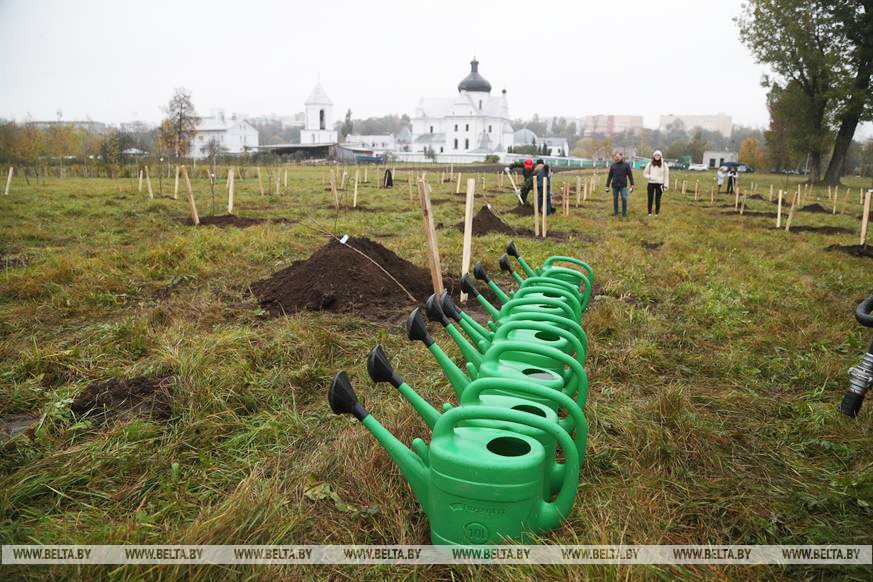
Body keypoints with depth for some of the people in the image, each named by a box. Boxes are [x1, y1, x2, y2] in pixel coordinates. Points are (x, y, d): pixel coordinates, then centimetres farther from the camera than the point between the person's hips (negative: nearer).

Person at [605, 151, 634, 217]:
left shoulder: (626, 165, 2)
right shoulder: (613, 165, 7)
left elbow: (630, 175, 3)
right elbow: (609, 176, 10)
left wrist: (632, 185, -3)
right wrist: (607, 186, 8)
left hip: (623, 185, -2)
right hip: (615, 185, 2)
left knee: (624, 199, -8)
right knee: (615, 199, 6)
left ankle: (624, 212, 3)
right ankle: (615, 212, 16)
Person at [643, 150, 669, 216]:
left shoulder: (664, 165, 1)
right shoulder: (650, 164, 2)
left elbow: (666, 175, 4)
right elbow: (645, 173, 9)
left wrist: (666, 185, -1)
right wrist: (650, 177, -11)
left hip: (659, 184, -1)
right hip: (651, 184, 1)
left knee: (657, 199, 4)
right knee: (650, 199, 4)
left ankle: (657, 213, 13)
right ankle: (649, 212, 16)